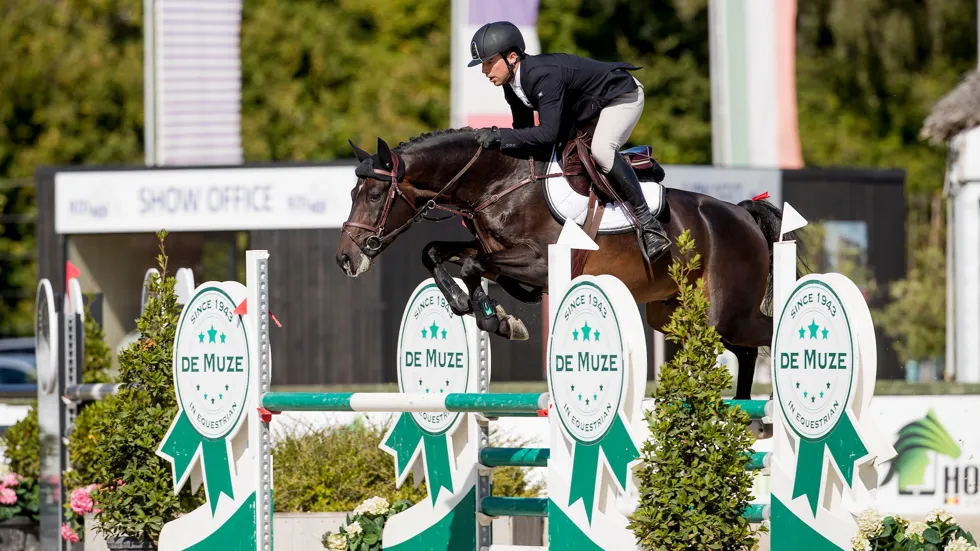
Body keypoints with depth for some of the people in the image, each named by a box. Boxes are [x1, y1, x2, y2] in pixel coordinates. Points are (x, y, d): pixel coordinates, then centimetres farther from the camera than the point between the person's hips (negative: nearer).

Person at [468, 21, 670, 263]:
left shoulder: (545, 75, -37)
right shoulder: (512, 84, -8)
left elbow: (548, 132, -43)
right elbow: (523, 128, 4)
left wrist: (499, 135, -43)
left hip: (623, 96, -10)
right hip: (587, 109, 10)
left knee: (601, 149, -33)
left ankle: (648, 223, -28)